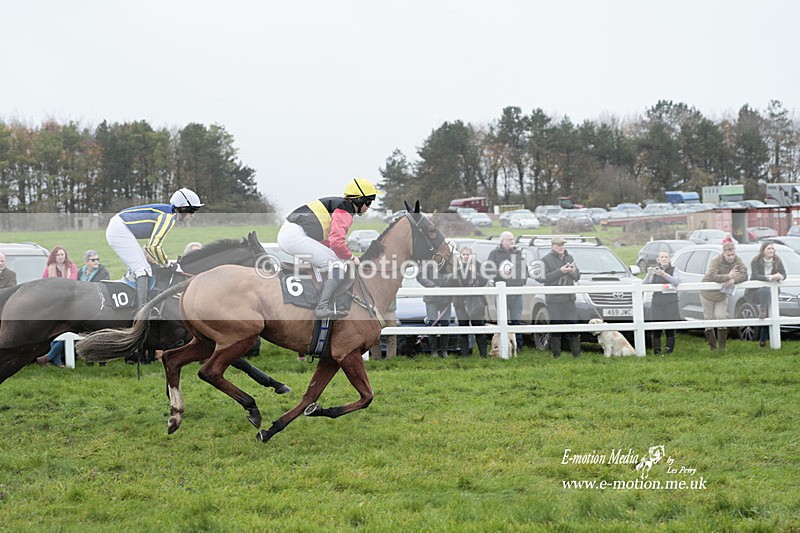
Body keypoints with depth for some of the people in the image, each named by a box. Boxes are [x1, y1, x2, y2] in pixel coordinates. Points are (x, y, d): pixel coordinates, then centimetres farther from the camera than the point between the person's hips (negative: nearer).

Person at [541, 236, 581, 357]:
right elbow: (545, 278, -13)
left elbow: (577, 277, 18)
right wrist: (560, 271, -22)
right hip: (554, 300, -5)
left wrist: (574, 272, -5)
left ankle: (576, 353, 10)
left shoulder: (569, 258, 16)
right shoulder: (546, 260, -1)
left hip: (569, 298, 5)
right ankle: (556, 355, 0)